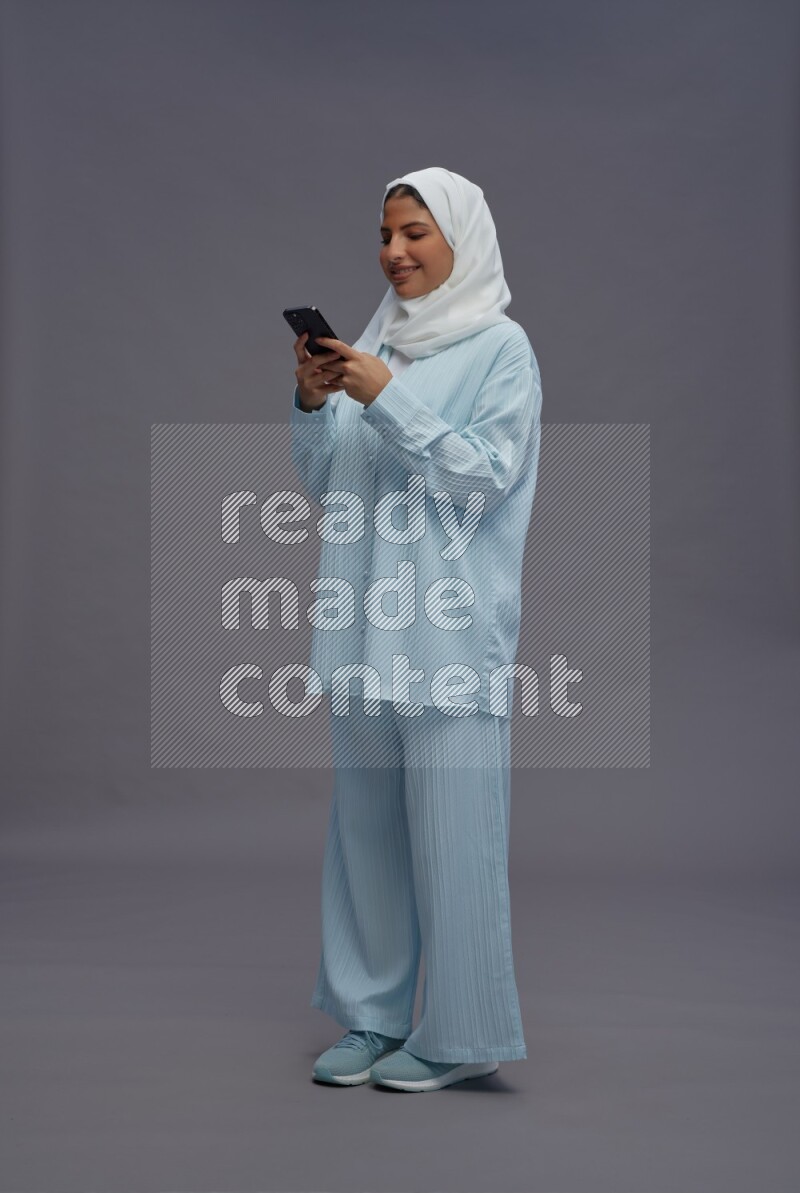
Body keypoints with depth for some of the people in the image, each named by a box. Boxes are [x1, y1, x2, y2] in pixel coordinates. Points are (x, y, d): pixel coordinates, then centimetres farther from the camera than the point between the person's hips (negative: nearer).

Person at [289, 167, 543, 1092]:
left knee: (451, 835, -5)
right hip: (366, 625, 6)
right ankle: (374, 1016, 22)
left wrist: (387, 399, -14)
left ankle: (460, 1036, 7)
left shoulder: (500, 348, 0)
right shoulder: (374, 343, 16)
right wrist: (313, 403, -1)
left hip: (449, 631, -6)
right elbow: (321, 480, 17)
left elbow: (488, 473, -11)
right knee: (364, 825, 10)